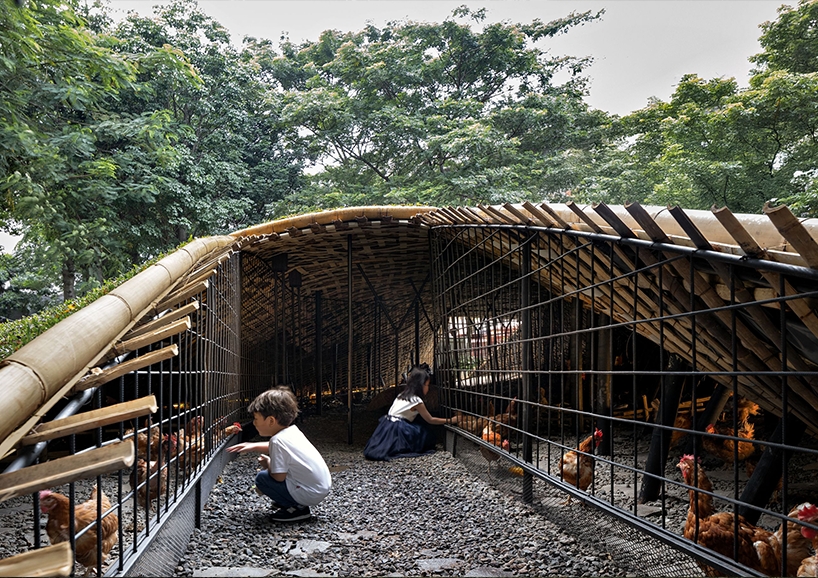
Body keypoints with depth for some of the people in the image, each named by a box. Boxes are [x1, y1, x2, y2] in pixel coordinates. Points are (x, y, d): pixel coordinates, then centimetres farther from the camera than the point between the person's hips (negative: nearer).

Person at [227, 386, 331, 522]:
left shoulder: (278, 440, -20)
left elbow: (278, 477, -20)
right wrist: (253, 446, 22)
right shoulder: (292, 431, 7)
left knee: (262, 478, -3)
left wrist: (267, 463, 0)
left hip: (309, 494, -9)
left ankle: (297, 508, -3)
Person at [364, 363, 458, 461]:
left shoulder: (402, 395, 14)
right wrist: (450, 420, 3)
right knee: (427, 434, 2)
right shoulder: (417, 401, -9)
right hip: (396, 430, -8)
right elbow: (430, 420, -1)